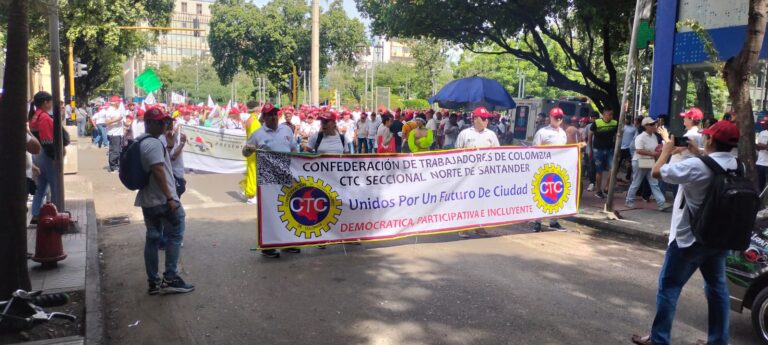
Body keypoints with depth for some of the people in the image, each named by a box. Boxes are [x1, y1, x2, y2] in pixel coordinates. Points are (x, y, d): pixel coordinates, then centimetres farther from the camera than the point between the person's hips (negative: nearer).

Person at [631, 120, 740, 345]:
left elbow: (657, 172, -15)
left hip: (690, 238, -7)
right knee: (717, 287, 16)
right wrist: (697, 154, 17)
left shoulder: (696, 166, -24)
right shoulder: (737, 167, -1)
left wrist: (667, 150, 1)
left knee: (669, 286, 4)